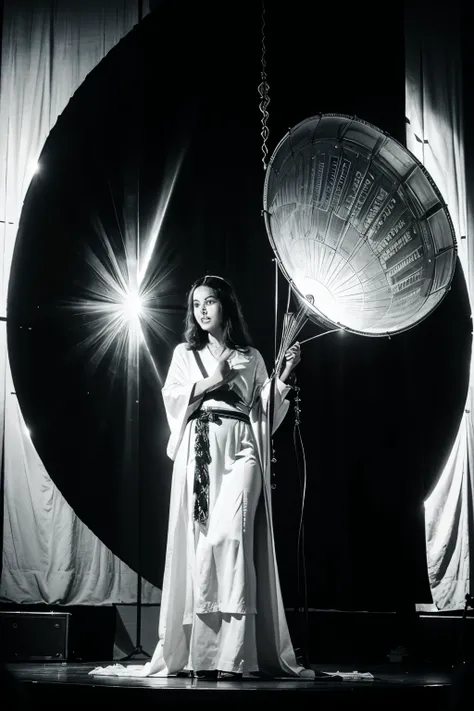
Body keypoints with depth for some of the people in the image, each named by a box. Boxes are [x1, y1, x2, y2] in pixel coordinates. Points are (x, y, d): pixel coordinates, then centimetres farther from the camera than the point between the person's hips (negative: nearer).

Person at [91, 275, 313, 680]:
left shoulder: (251, 358, 17)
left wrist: (285, 375, 1)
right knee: (199, 539, -7)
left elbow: (264, 410, 12)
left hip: (239, 451, -1)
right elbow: (173, 398, 5)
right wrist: (214, 379, -4)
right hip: (198, 452, 1)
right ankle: (195, 651, -5)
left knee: (230, 533, -19)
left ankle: (231, 653, -22)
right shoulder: (185, 354, 19)